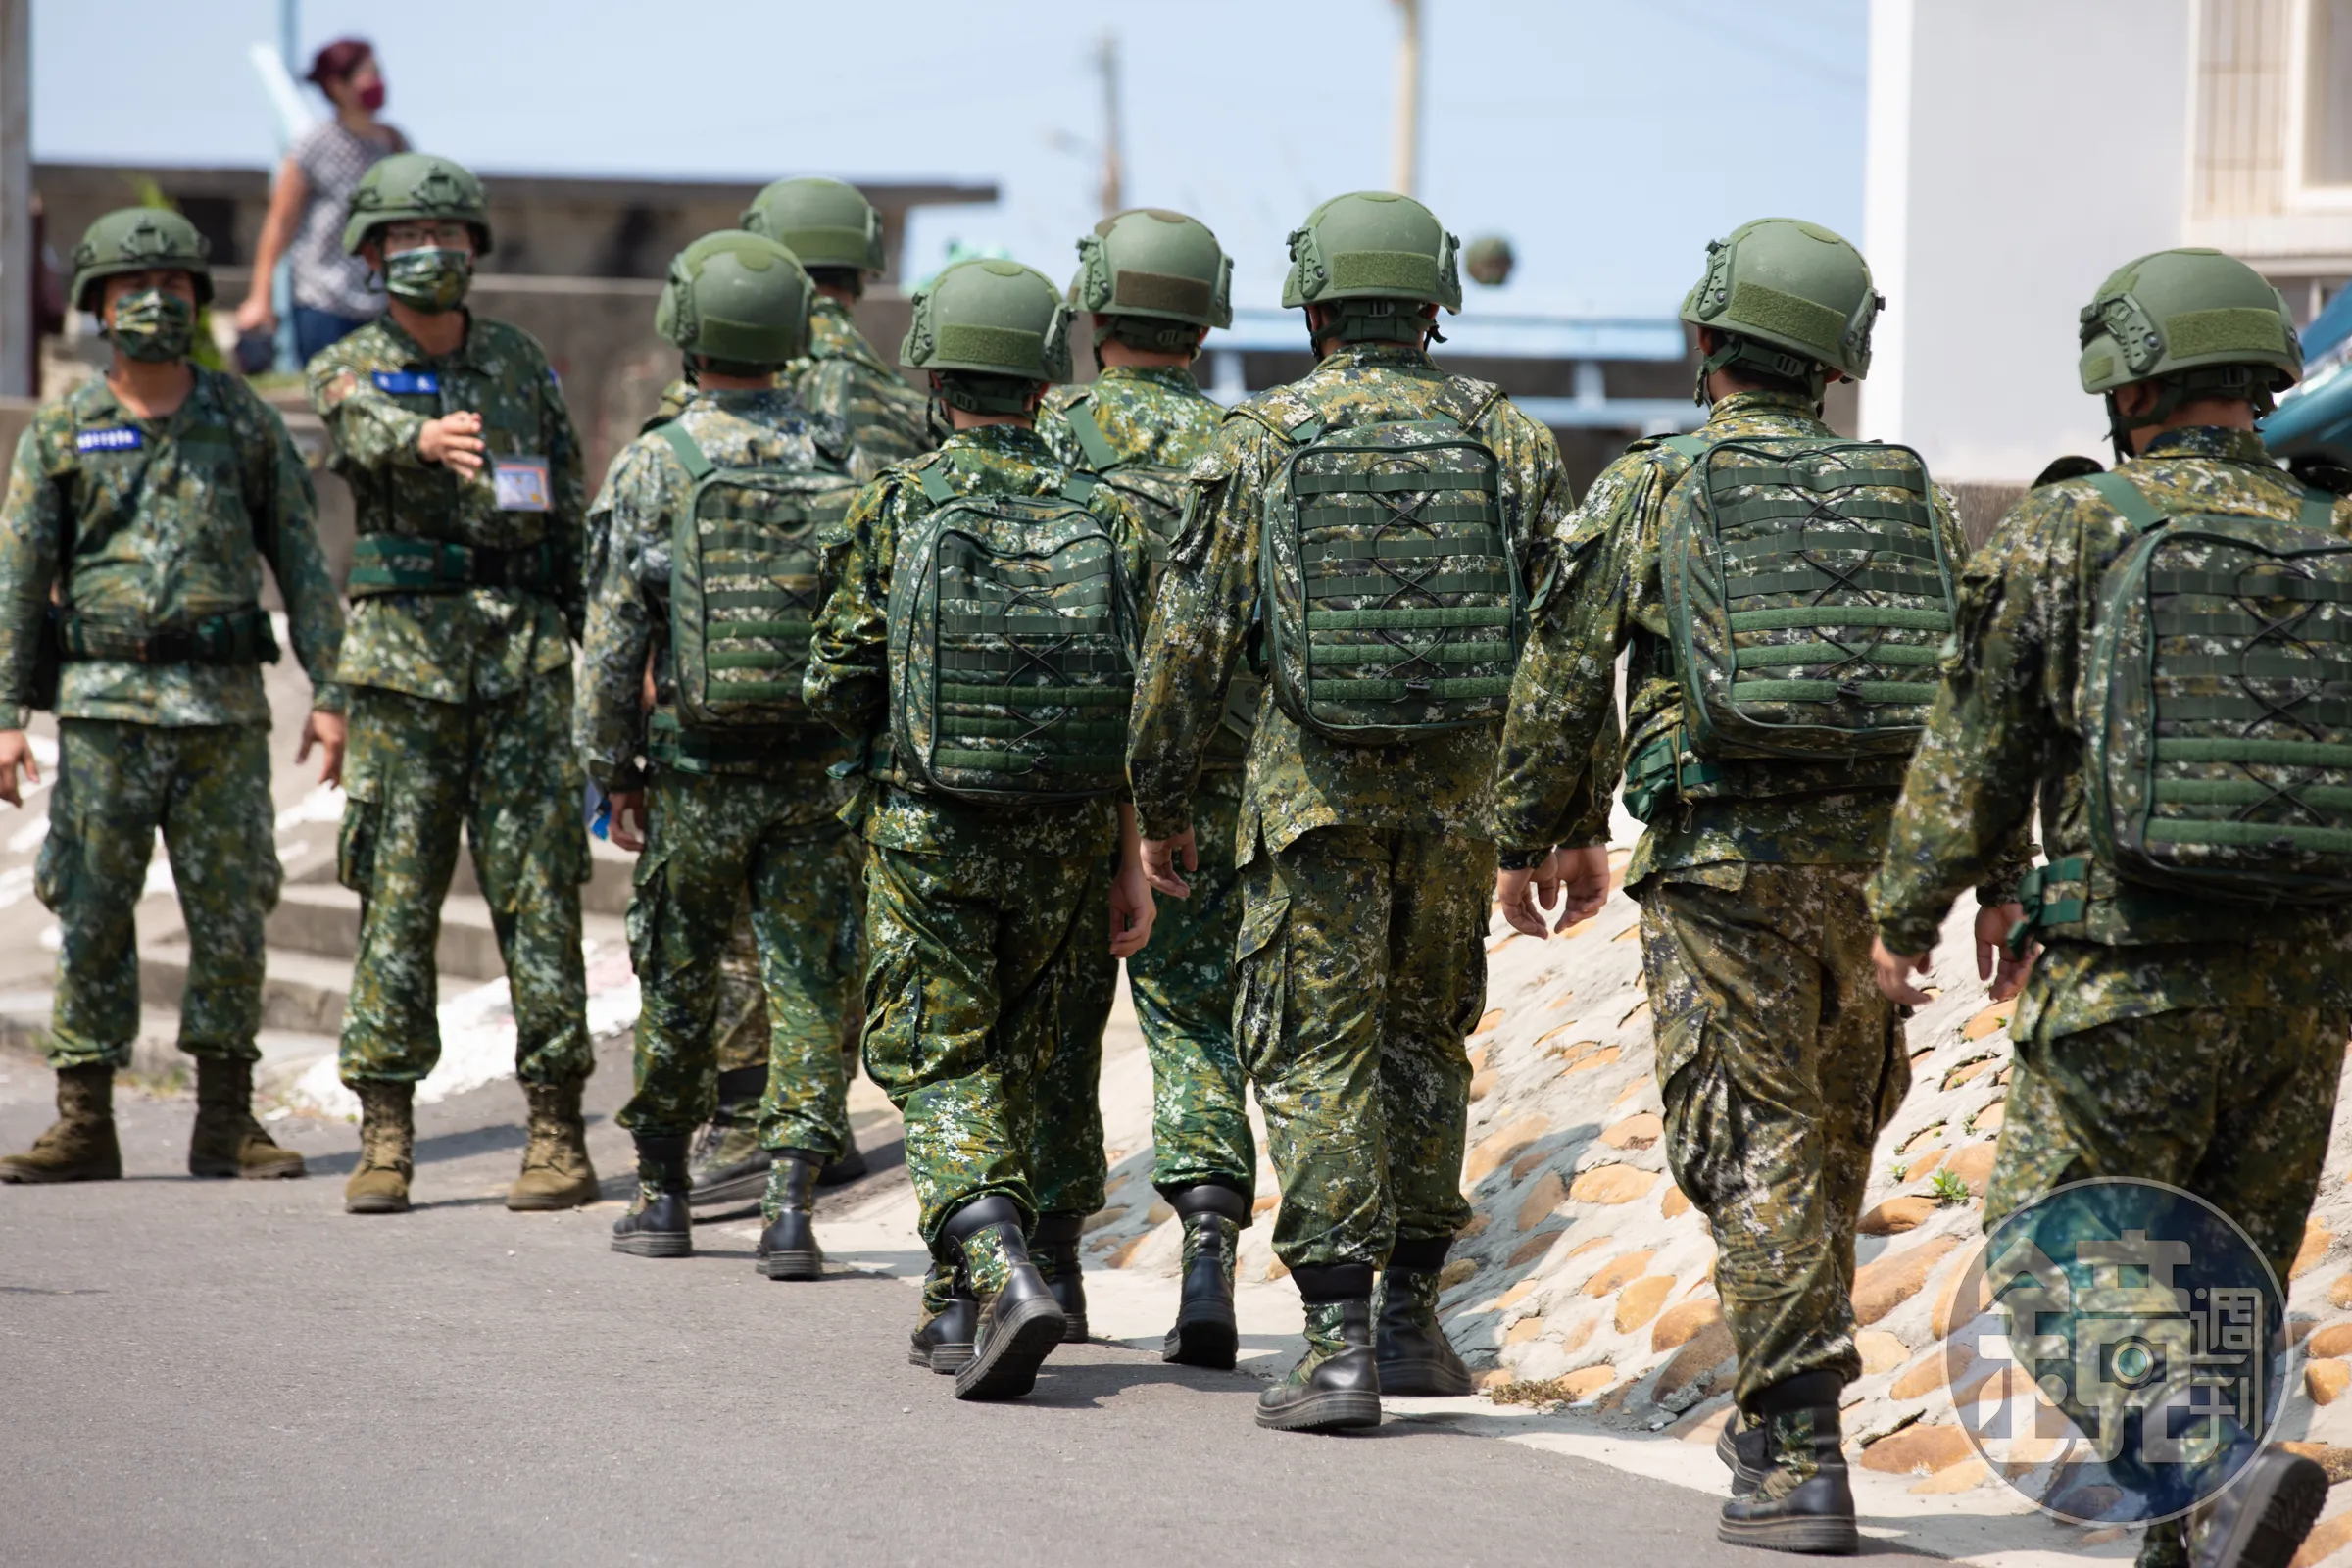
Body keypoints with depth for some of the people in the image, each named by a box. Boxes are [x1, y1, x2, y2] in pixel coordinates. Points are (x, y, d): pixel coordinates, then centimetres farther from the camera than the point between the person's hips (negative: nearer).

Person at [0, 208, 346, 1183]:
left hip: (223, 706, 1)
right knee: (91, 918, -1)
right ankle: (84, 1127, 4)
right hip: (104, 705, -1)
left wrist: (329, 692, -1)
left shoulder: (244, 424, 7)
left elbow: (302, 563, 7)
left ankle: (225, 1122, 8)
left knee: (231, 915, 0)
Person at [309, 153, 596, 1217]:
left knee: (538, 890, -2)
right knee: (397, 895, -1)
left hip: (527, 651, 1)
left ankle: (557, 1133, 1)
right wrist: (427, 436, -45)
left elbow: (570, 510, 17)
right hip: (406, 651, -1)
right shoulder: (349, 369, 3)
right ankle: (384, 1138, 4)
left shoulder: (521, 362, 13)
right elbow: (370, 429, -21)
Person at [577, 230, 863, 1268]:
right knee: (810, 986, 2)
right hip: (819, 773, 1)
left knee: (678, 986, 13)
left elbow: (614, 640, -6)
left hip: (696, 775, -1)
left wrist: (612, 772, 2)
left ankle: (662, 1194, 23)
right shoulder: (840, 464, 1)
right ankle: (792, 1204, -8)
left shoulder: (651, 469, -7)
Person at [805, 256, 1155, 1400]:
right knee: (1012, 1060, 18)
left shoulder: (893, 507, -7)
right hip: (1065, 841, 3)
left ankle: (1004, 1274, -23)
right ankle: (959, 1308, 24)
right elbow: (1144, 707, -1)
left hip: (926, 831, -3)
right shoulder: (1104, 516, 0)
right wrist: (1132, 866, 4)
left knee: (942, 1073, 1)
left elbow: (837, 684, -6)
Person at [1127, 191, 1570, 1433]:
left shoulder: (1259, 443, -4)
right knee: (1424, 1046, 18)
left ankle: (1339, 1344, -8)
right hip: (1460, 797, 3)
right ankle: (1411, 1319, 21)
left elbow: (1191, 640, -4)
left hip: (1316, 793, -3)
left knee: (1318, 1058, 1)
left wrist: (1160, 798, 7)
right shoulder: (1508, 441, 3)